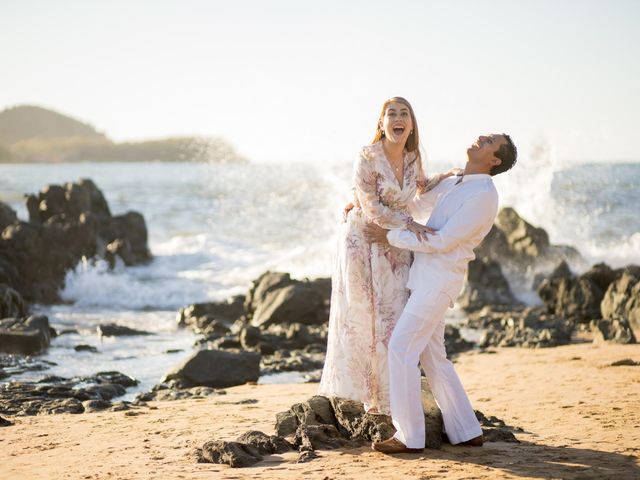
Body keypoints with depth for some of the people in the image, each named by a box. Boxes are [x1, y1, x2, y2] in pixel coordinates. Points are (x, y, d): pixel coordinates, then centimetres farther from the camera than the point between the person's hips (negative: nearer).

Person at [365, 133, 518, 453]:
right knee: (431, 356, 11)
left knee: (401, 348, -11)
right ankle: (466, 430, 17)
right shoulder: (454, 184, 14)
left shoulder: (483, 196, -15)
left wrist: (391, 237, -12)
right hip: (425, 279, 9)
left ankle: (409, 436, -8)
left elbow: (442, 242, -18)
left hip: (439, 281, -9)